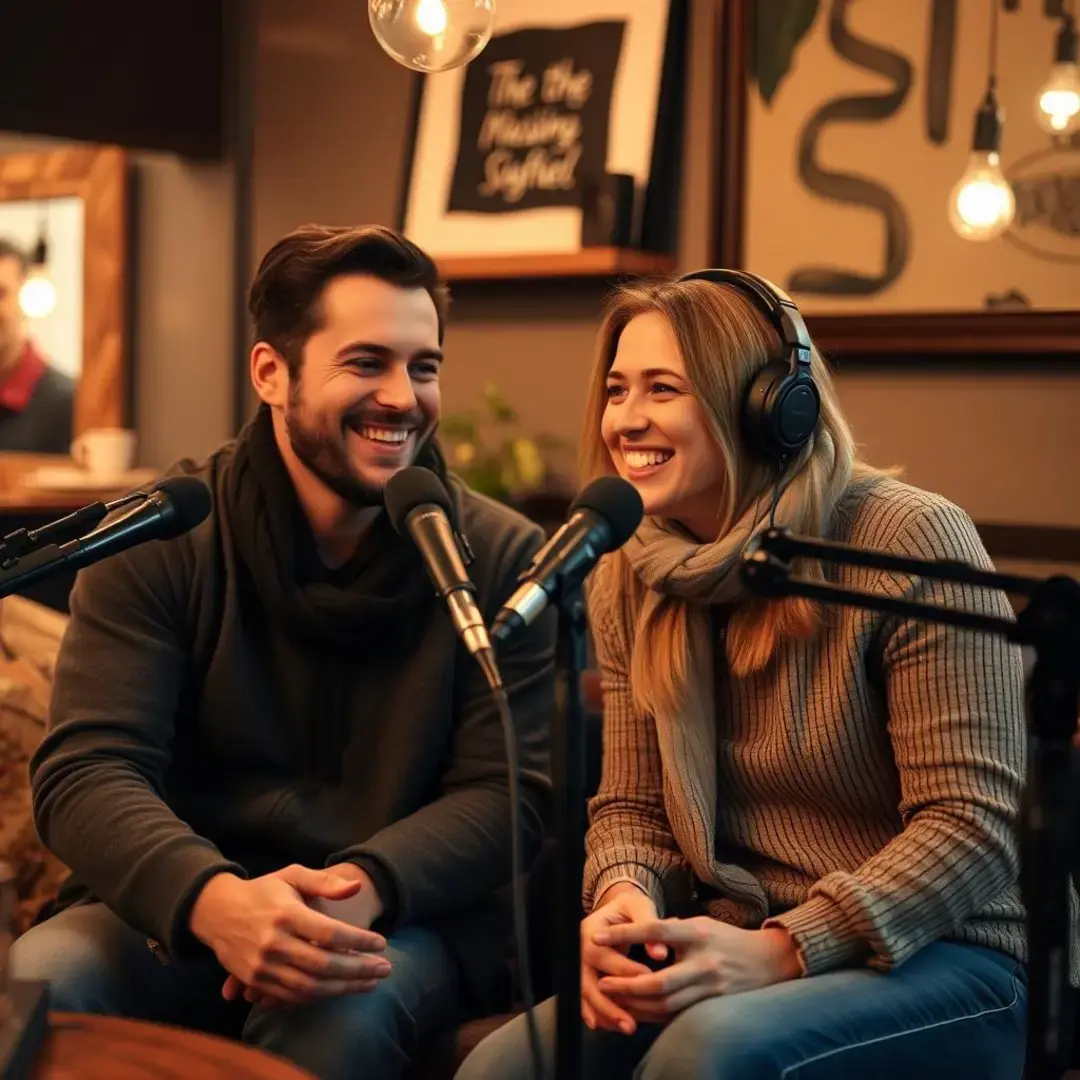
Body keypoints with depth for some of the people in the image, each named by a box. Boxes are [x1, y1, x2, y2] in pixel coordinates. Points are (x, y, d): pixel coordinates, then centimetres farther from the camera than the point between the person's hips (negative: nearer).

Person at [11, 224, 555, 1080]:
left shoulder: (504, 558, -2)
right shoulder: (161, 540, -3)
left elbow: (508, 790, -6)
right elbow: (86, 768, -12)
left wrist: (365, 888, -28)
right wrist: (214, 899, -34)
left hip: (407, 914, 0)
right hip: (182, 908, 1)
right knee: (34, 985, -29)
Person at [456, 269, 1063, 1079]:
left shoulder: (910, 541, -14)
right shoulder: (631, 576, 5)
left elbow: (975, 823, -17)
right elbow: (633, 803, 9)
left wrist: (784, 950, -26)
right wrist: (625, 902, -14)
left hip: (951, 958, -5)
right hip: (737, 948, 5)